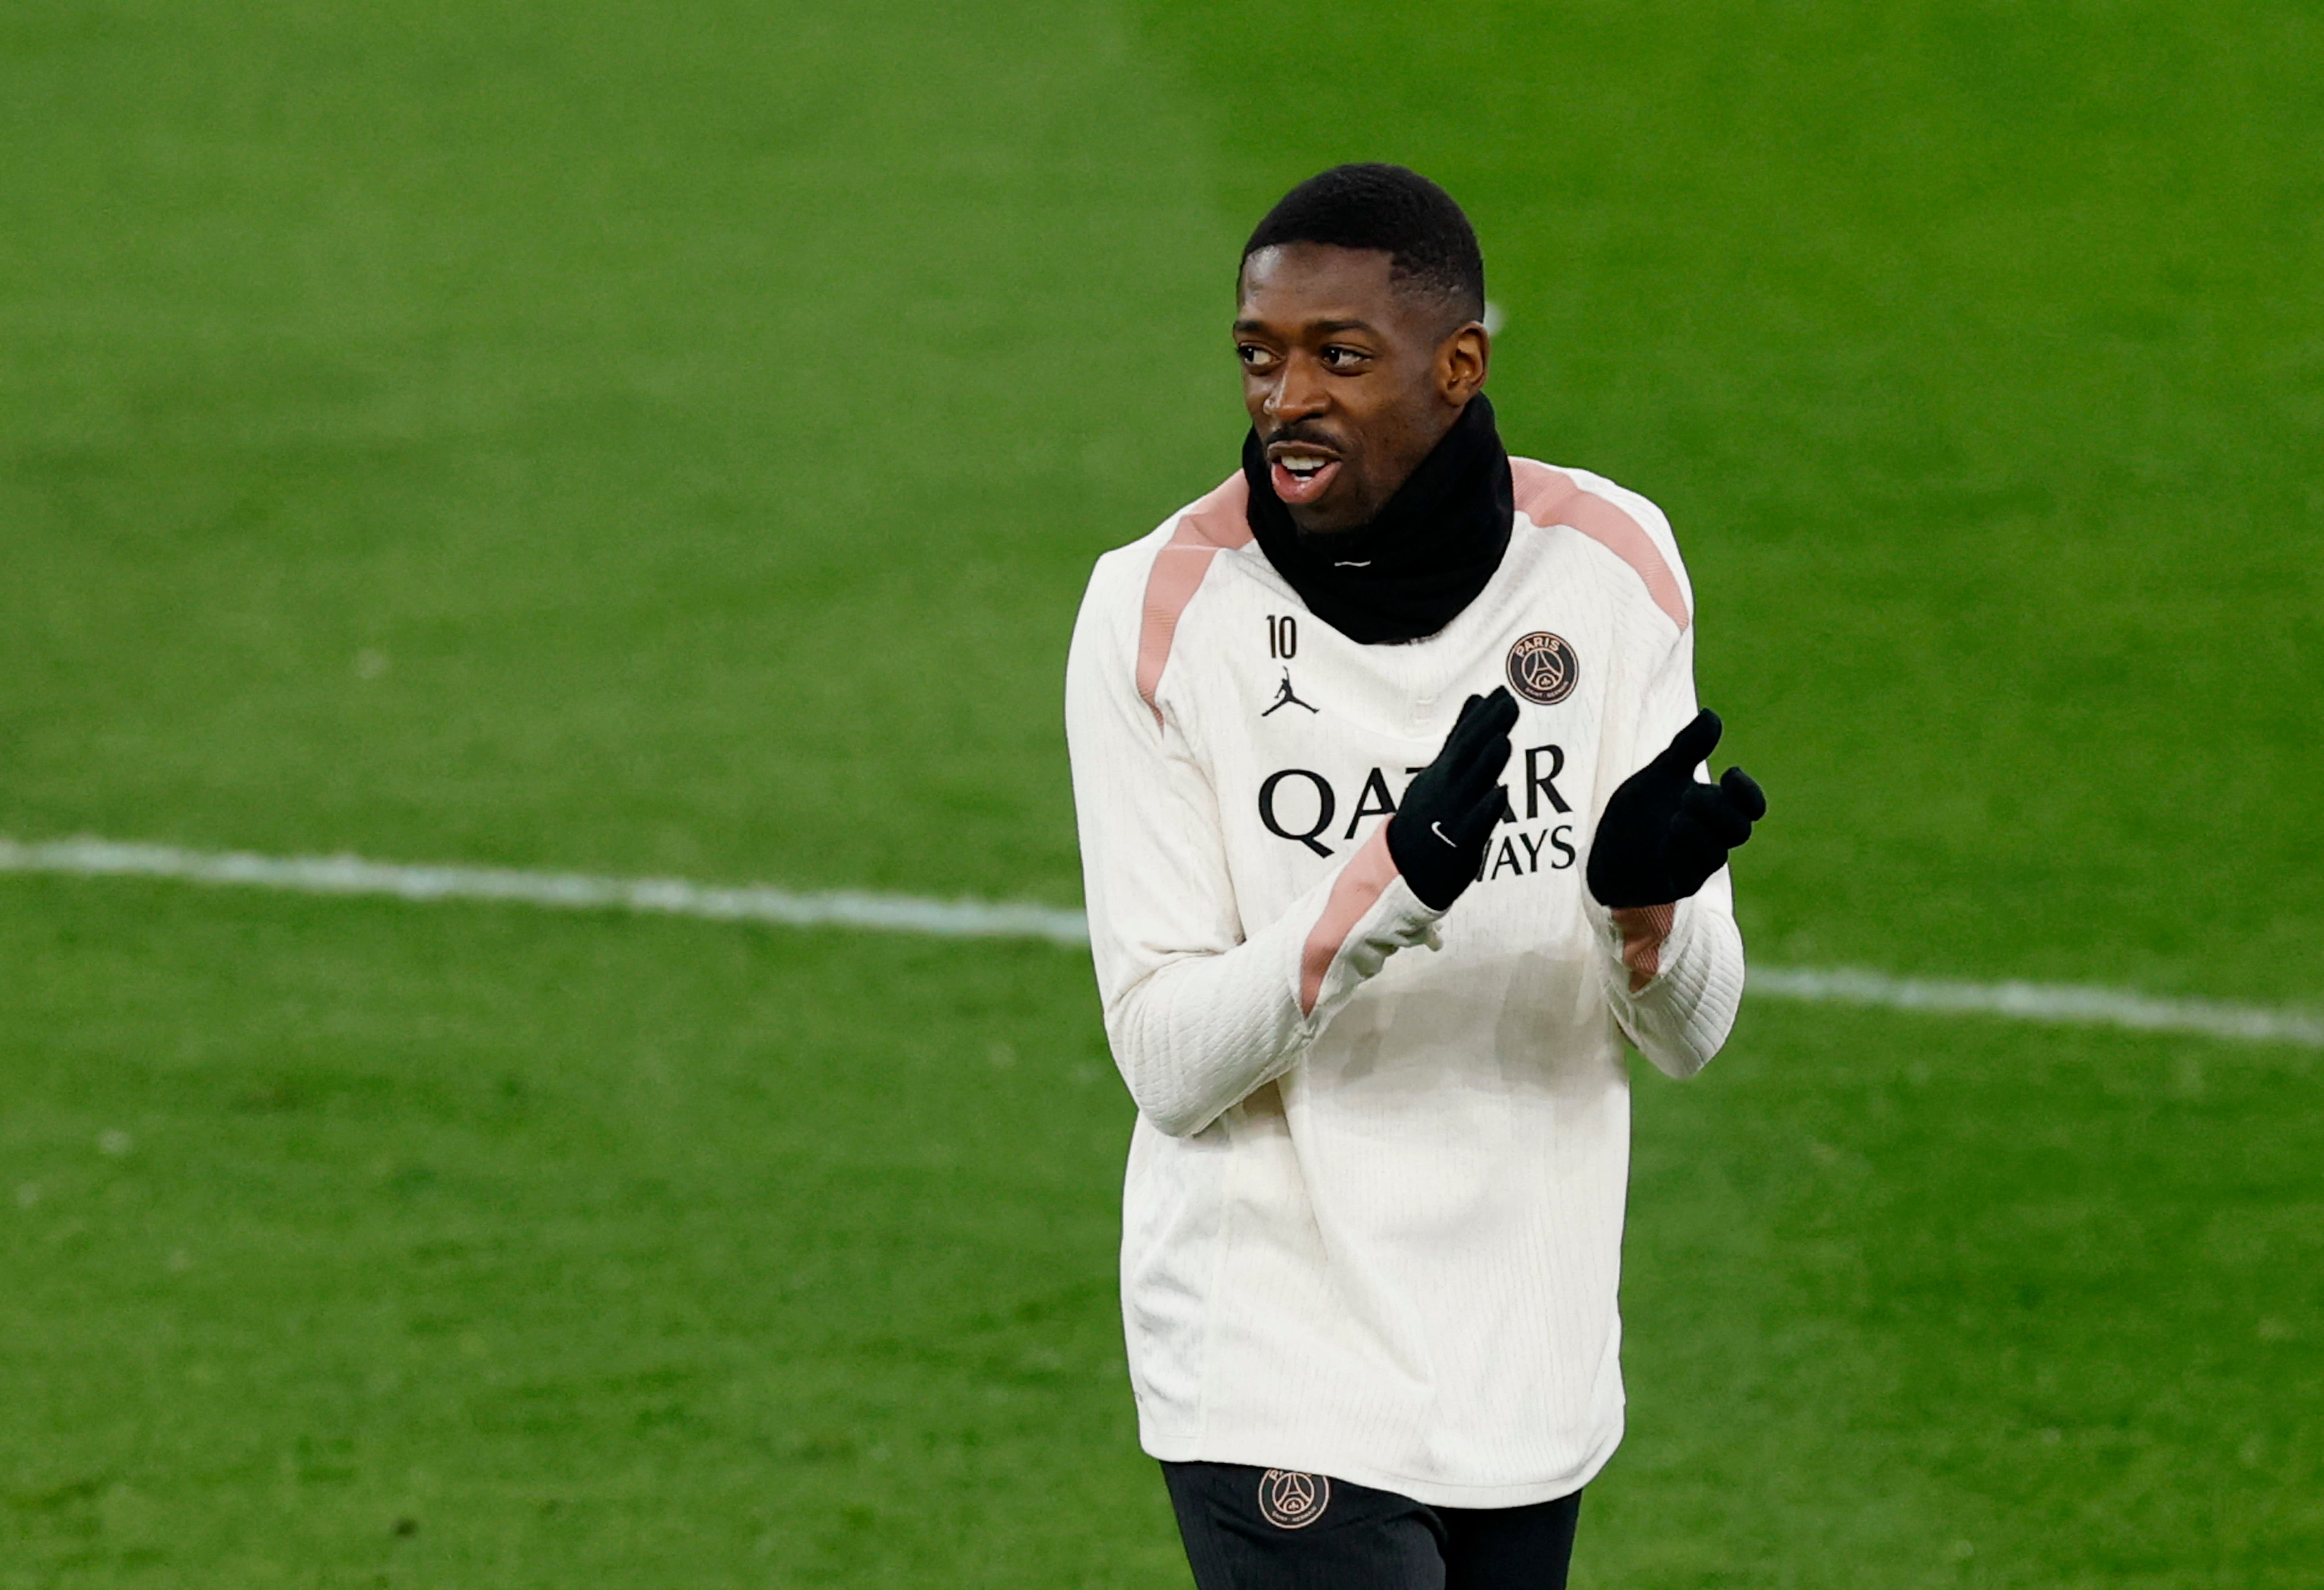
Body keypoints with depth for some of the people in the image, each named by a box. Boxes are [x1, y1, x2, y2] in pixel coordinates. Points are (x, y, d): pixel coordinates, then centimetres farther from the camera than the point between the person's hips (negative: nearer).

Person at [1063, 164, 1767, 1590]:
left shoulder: (1612, 564, 0)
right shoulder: (1160, 607, -9)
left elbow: (1690, 1034, 2)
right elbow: (1167, 1061, -13)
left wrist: (1641, 895, -20)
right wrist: (1389, 880, -28)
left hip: (1536, 1368, 4)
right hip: (1278, 1373, -4)